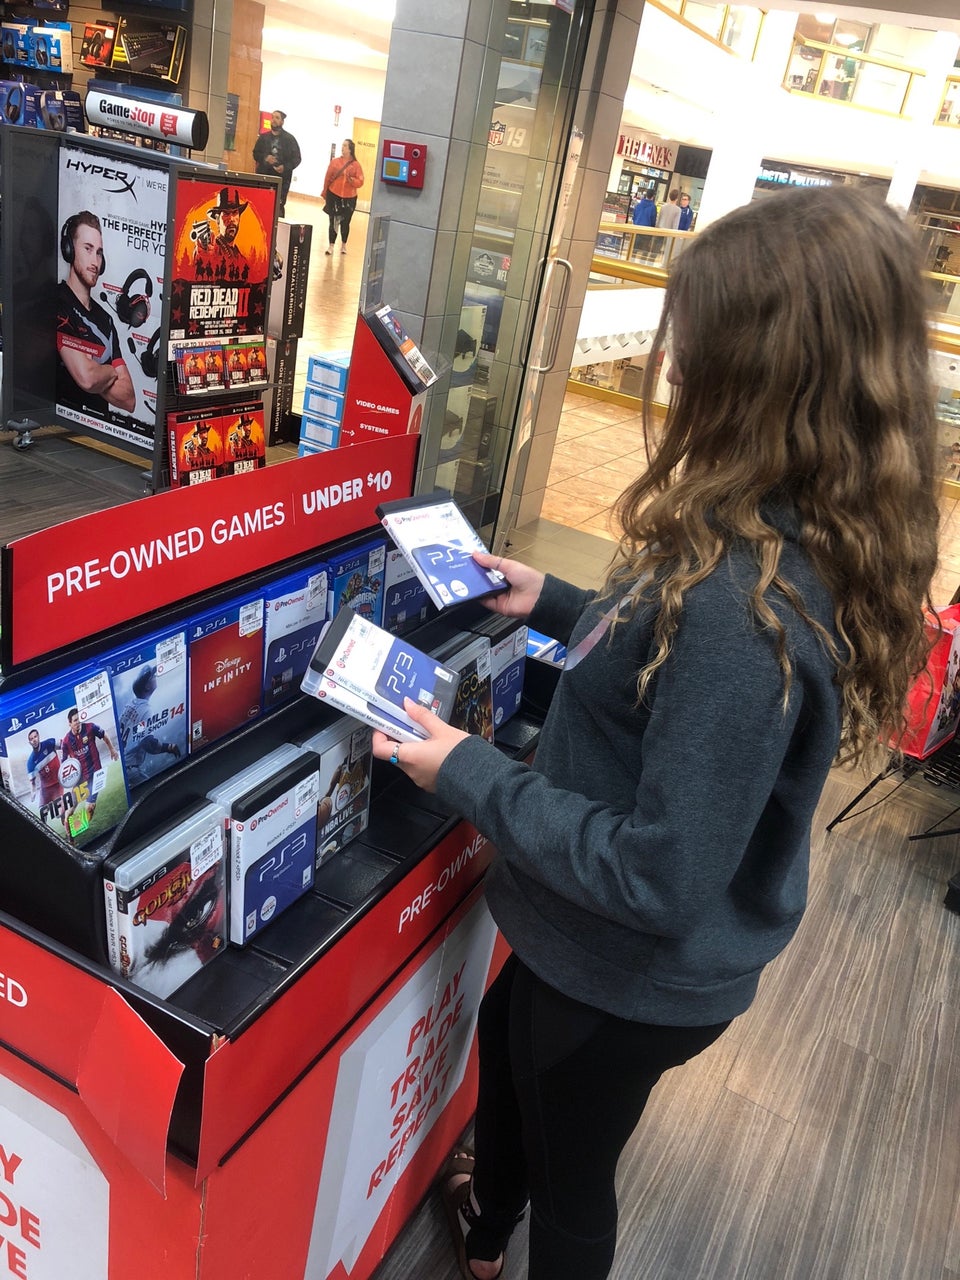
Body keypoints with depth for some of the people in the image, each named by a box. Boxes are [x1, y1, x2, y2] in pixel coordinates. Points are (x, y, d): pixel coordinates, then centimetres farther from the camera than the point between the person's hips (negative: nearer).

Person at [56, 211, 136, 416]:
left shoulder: (105, 318, 16)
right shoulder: (57, 303, -5)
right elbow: (86, 377, -16)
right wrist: (111, 372, 3)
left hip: (101, 424, 5)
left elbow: (129, 399, 10)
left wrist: (97, 375, -6)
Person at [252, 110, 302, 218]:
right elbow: (256, 153, 15)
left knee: (278, 206, -7)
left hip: (282, 177, -3)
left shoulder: (290, 139, 6)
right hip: (263, 176, 3)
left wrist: (286, 167, -14)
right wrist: (265, 158, -8)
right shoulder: (263, 137, 14)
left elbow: (297, 158, 4)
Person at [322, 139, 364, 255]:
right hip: (334, 196, 1)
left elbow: (360, 182, -5)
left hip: (349, 198, 0)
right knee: (333, 222, 2)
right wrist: (325, 193, 9)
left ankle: (343, 245, 25)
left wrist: (351, 179, -22)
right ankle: (331, 246, 9)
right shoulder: (334, 162, 2)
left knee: (345, 222, 6)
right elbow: (327, 178, 6)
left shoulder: (356, 164, -1)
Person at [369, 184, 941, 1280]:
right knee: (503, 1036, 35)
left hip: (632, 984, -9)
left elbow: (661, 877, -33)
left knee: (568, 1183, 22)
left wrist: (469, 776, -26)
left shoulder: (744, 605, -38)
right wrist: (555, 606, 6)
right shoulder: (804, 546, -9)